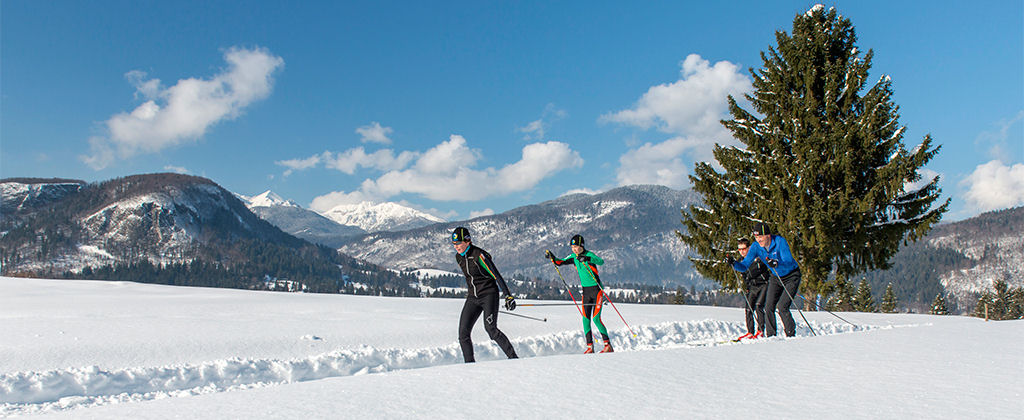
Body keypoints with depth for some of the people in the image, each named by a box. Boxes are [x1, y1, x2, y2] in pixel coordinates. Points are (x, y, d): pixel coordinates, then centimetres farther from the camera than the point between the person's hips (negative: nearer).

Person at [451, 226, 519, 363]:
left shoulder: (479, 255, -17)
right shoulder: (459, 257, 6)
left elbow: (496, 276, -16)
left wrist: (508, 296, -19)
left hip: (489, 295, -7)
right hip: (472, 298, 7)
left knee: (490, 328, -22)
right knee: (463, 332, -4)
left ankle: (513, 358, -12)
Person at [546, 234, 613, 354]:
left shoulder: (589, 254, -14)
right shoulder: (573, 257, 6)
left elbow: (601, 261, -31)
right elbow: (560, 262, 10)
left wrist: (587, 259, -45)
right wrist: (552, 258, -10)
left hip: (597, 290, -6)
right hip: (585, 291, 6)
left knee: (596, 318, -12)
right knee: (585, 319, 0)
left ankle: (608, 345, -3)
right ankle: (590, 347, 5)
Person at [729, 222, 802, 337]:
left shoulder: (780, 241, -27)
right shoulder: (756, 247, -13)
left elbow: (789, 262, -37)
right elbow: (744, 266, -15)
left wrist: (777, 263, -56)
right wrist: (734, 264, -35)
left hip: (791, 276, -5)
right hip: (776, 278, 5)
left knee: (782, 307, -15)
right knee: (769, 307, -6)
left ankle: (791, 335, 1)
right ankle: (771, 335, 7)